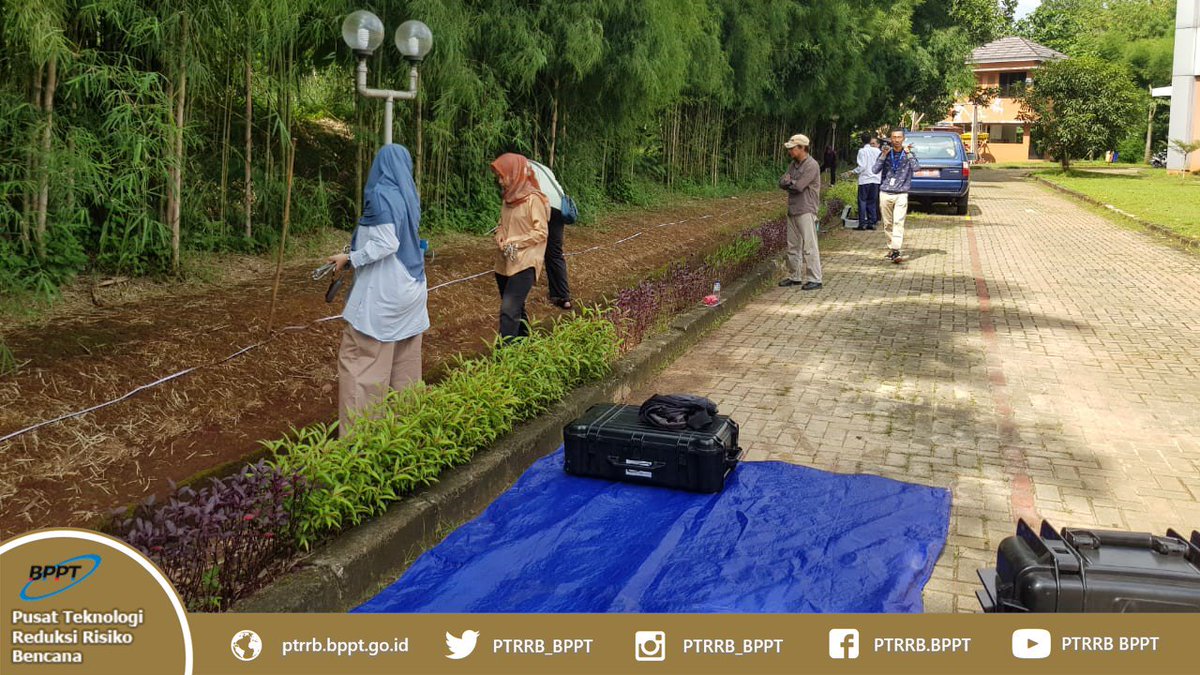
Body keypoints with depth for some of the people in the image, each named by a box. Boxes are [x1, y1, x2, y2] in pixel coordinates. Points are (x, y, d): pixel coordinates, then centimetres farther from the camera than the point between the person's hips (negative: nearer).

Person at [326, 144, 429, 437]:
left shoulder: (380, 194, -15)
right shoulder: (408, 194, 8)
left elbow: (386, 244, -20)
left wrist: (349, 258, -11)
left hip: (382, 292, -8)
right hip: (410, 289, 8)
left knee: (358, 358, -4)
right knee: (405, 357, 14)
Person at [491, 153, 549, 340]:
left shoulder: (533, 199, -12)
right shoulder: (508, 198, 11)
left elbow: (541, 232, -13)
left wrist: (514, 242, -17)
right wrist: (500, 238, 1)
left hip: (524, 263, -8)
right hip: (505, 263, 8)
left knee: (509, 309, -15)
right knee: (515, 308, 16)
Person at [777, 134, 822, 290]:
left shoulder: (811, 165, -12)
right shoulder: (793, 164, 15)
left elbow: (799, 186, -19)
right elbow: (781, 183, 9)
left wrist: (789, 181, 0)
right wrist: (791, 182, -12)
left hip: (806, 211, -9)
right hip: (792, 210, 9)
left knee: (809, 246, -8)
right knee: (793, 246, 14)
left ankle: (814, 279, -6)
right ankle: (794, 277, 23)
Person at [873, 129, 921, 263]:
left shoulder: (909, 154, 5)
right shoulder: (885, 153, 8)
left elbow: (916, 168, -12)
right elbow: (876, 170, -3)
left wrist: (908, 153, -14)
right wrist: (884, 155, -11)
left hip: (901, 194, -2)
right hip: (885, 193, 2)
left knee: (899, 222, -14)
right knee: (887, 223, 7)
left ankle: (896, 252, -21)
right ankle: (891, 247, 22)